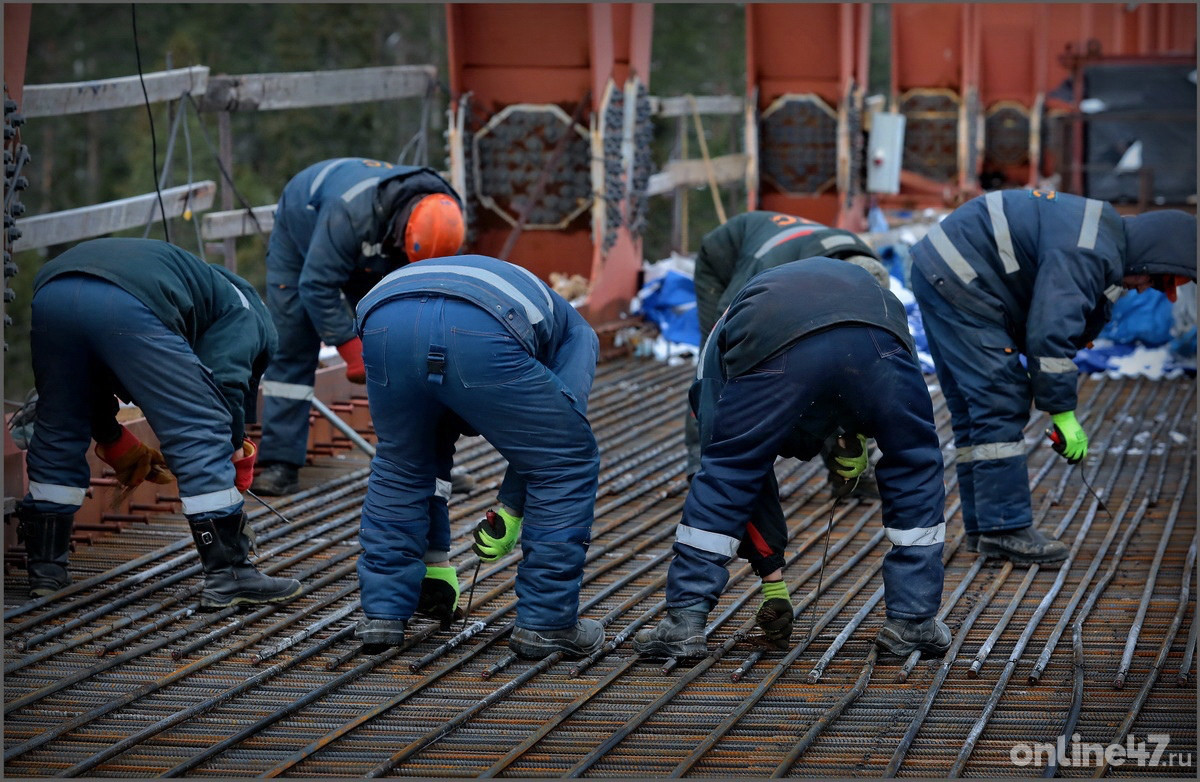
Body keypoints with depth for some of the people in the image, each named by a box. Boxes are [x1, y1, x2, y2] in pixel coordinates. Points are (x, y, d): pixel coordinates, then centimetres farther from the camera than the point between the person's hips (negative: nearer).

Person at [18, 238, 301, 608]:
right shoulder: (243, 311, 27)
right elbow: (225, 381, 7)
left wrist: (113, 441, 49)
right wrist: (236, 457, 17)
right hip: (127, 305, -7)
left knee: (57, 431, 26)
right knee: (201, 437, 4)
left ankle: (45, 568, 32)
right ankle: (230, 574, 4)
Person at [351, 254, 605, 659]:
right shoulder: (576, 333, 37)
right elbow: (557, 436, 19)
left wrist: (434, 555, 52)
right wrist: (510, 509, 24)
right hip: (483, 334, -5)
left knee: (398, 467, 33)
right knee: (568, 463, 18)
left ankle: (382, 612, 29)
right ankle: (545, 623, 22)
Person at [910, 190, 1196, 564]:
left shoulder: (1108, 234, 12)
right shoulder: (1086, 253, -22)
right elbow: (1049, 334, -26)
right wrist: (1063, 413, -18)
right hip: (957, 282, -11)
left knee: (973, 411, 13)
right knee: (1001, 403, -10)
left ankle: (984, 527, 17)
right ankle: (1005, 529, -9)